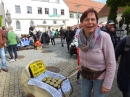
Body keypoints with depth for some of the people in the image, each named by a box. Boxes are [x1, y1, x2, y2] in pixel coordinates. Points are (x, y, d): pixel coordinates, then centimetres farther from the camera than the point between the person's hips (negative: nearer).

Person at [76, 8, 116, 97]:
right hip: (85, 74, 5)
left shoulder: (104, 37, -25)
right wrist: (81, 64, 5)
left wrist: (107, 84, -15)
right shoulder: (80, 36, -11)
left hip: (100, 76, -4)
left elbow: (111, 64, -19)